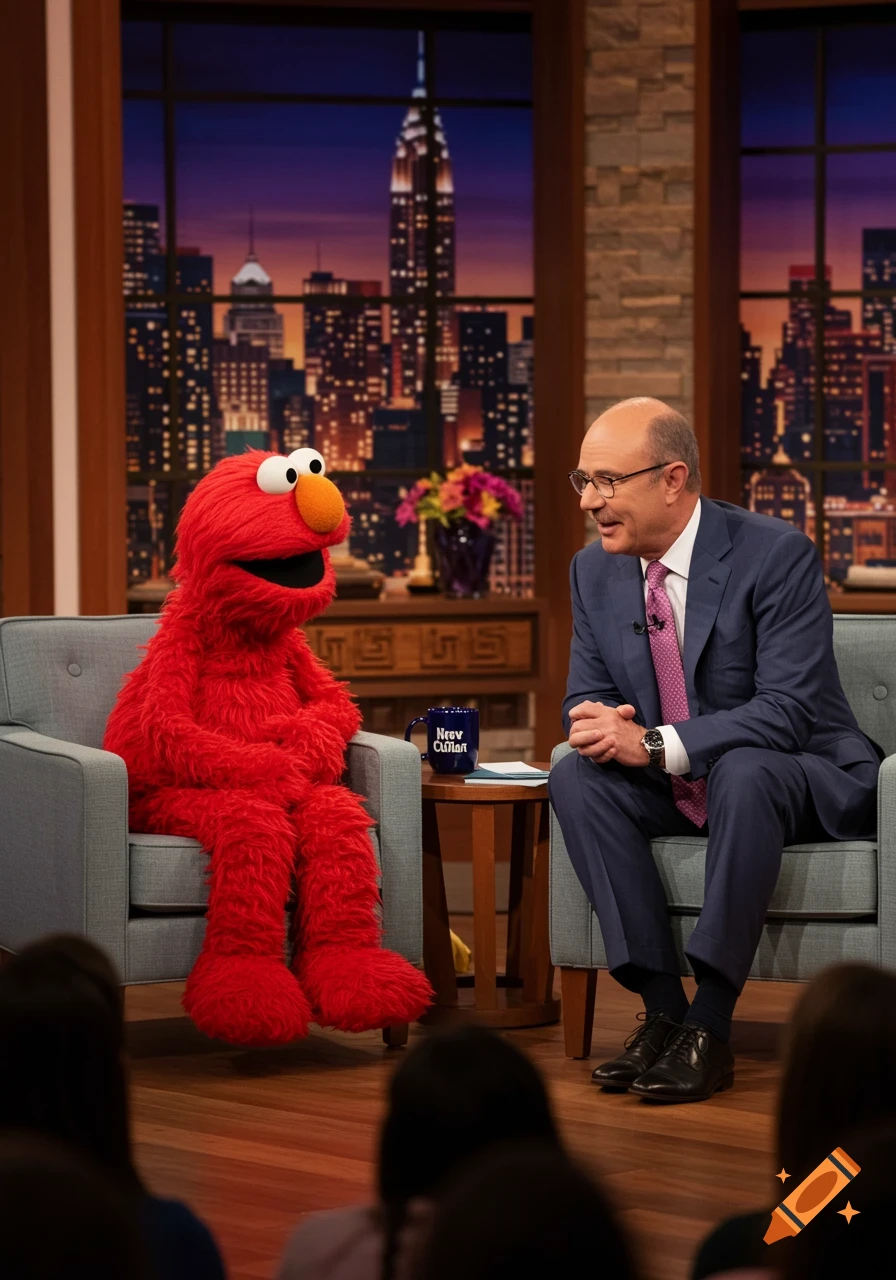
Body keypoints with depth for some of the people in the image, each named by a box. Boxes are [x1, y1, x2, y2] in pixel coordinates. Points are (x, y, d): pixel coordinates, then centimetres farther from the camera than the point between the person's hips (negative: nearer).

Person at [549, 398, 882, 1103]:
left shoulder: (777, 555, -18)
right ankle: (663, 1009, -24)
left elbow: (788, 712, -25)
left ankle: (711, 1024, -34)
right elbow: (588, 696, 7)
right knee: (575, 775, -21)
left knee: (744, 771, -38)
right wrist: (603, 726, -20)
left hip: (807, 786, -6)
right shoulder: (595, 571, 2)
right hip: (675, 792, 6)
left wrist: (655, 746, -34)